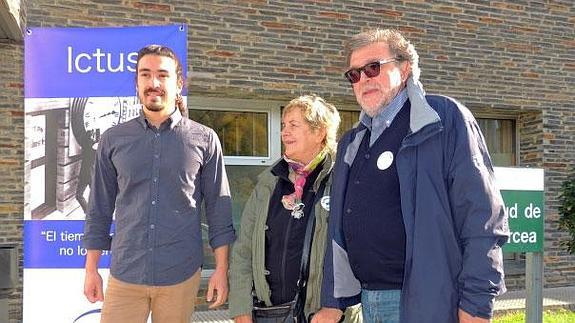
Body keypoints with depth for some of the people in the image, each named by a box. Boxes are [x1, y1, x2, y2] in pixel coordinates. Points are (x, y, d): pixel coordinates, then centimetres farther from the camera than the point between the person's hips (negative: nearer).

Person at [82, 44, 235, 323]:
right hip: (125, 275, 1)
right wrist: (91, 269, 8)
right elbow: (100, 209, 9)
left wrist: (221, 269, -1)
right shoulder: (113, 139, 5)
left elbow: (219, 209, 1)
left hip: (182, 276, -1)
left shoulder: (204, 140, -1)